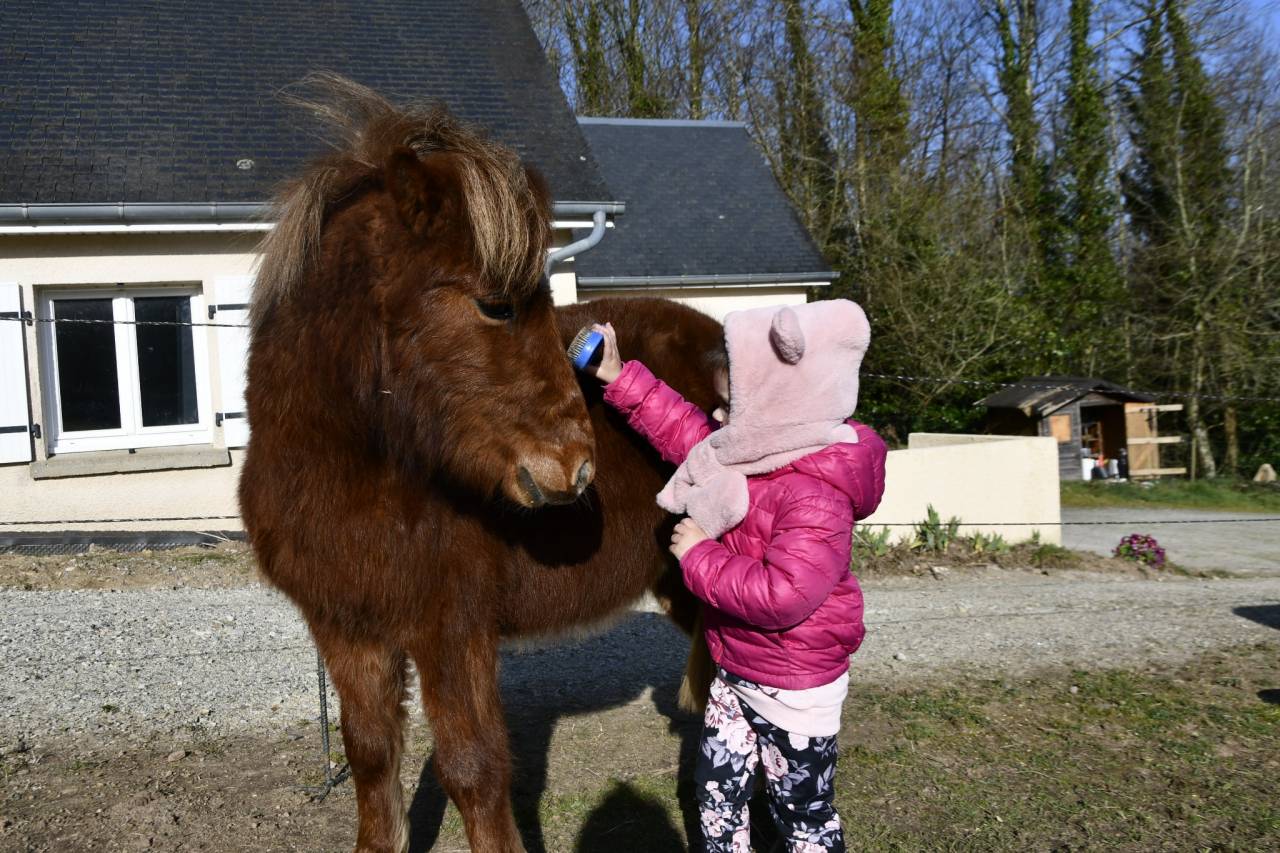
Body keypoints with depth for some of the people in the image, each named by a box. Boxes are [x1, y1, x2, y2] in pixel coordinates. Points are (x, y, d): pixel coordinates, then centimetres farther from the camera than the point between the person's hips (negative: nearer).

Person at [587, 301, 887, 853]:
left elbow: (781, 596, -38)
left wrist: (700, 557, -26)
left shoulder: (815, 497, -30)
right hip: (735, 671, 9)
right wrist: (620, 379, 7)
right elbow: (684, 429, 11)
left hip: (794, 690, -9)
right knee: (716, 792, 20)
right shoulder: (751, 453, -2)